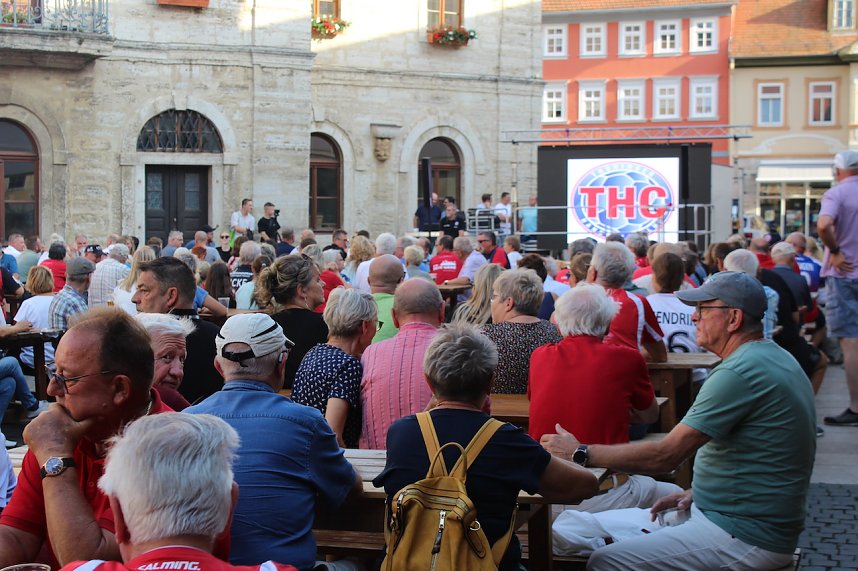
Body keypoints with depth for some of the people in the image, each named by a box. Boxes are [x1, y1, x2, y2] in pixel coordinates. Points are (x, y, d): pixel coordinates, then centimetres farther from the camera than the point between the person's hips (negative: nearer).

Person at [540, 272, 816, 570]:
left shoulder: (739, 373, -23)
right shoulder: (774, 356, 10)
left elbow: (666, 455, -23)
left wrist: (580, 453, -14)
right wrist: (696, 492, 10)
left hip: (745, 539, -11)